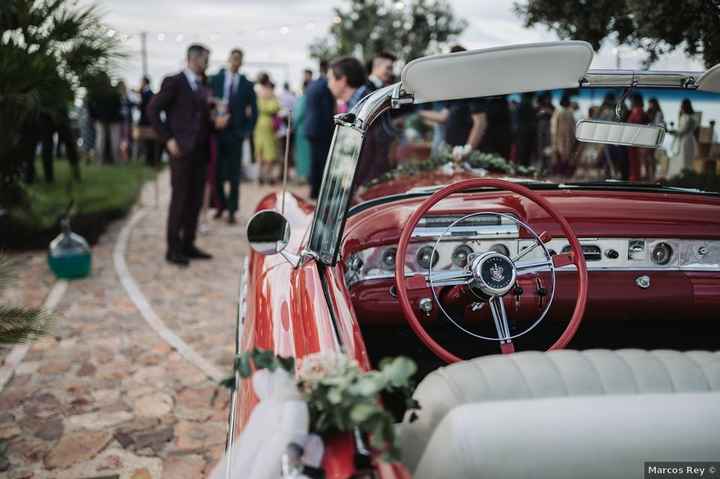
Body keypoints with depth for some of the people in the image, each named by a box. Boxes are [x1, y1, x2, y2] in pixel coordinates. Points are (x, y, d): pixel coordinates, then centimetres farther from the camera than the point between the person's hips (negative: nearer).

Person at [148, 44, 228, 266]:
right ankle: (173, 248, 4)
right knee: (180, 199, -4)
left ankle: (188, 245, 16)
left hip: (201, 150, 7)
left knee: (195, 200, 7)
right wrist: (168, 139, -12)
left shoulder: (202, 87, 18)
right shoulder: (174, 82, -3)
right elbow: (153, 110, -6)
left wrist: (216, 123, 3)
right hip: (182, 150, -7)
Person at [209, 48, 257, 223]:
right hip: (216, 131, 1)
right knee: (216, 172, 4)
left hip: (235, 134, 0)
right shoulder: (214, 79, 5)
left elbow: (254, 111, 7)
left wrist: (246, 130, -3)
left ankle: (232, 211, 8)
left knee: (234, 175, 2)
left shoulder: (247, 84, 6)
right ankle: (221, 205, 22)